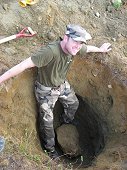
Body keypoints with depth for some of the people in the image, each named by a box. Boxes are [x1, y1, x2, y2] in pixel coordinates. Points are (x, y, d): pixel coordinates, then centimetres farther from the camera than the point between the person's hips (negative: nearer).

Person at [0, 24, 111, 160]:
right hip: (46, 90, -7)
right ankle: (50, 148, 33)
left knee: (73, 104, 25)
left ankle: (67, 123, 59)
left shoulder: (73, 47, -17)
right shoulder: (50, 51, -41)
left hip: (62, 84, 7)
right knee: (47, 120, 6)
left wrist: (101, 49, 26)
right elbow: (24, 65, -45)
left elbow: (88, 48, 8)